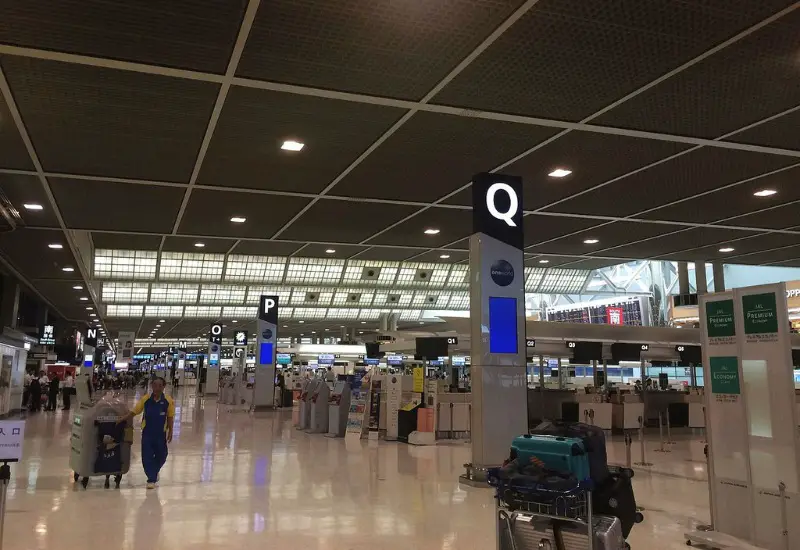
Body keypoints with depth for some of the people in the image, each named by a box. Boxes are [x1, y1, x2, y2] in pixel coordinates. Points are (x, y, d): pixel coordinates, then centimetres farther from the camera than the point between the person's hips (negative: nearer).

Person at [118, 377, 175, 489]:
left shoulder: (168, 401, -12)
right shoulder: (145, 399, -10)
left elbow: (170, 417, -4)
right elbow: (134, 412, -3)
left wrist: (170, 432, -1)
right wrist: (121, 420, -10)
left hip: (161, 433, 0)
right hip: (147, 432, 0)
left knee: (161, 456, 14)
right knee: (147, 457, -1)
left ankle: (154, 472, 44)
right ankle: (151, 479, 14)